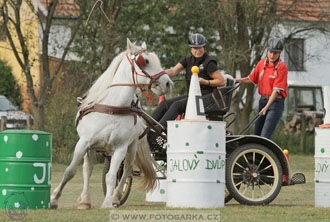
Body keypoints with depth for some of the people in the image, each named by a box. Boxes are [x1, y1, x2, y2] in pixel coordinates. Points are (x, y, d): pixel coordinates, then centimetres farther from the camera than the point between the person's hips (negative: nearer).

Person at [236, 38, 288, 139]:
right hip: (263, 100, 7)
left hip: (275, 102, -7)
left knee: (265, 136, -18)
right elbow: (251, 79, 23)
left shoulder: (281, 67, -12)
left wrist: (266, 107, -24)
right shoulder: (262, 63, 8)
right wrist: (236, 80, 10)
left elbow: (276, 90, -17)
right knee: (257, 133, 13)